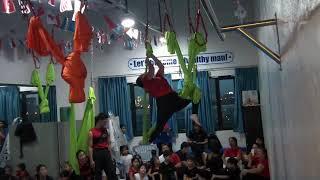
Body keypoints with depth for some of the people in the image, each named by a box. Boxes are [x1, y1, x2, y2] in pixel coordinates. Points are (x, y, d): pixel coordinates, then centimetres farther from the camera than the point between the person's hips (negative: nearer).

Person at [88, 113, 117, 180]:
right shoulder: (92, 132, -4)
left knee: (112, 173, 1)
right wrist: (91, 160, -13)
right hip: (97, 153, -4)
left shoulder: (106, 131, 11)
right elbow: (90, 147, -8)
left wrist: (111, 156, 12)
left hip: (106, 153, 5)